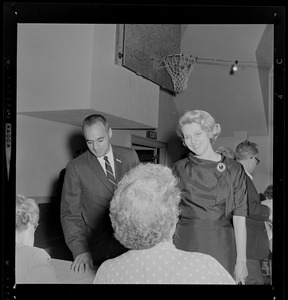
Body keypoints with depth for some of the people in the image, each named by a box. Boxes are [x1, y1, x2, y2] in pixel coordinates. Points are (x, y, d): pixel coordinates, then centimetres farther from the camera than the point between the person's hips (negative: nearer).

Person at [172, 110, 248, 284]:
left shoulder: (234, 169, 0)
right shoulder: (179, 169, 4)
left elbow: (239, 219, -4)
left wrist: (241, 261, -9)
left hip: (222, 246, 0)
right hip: (186, 244, 1)